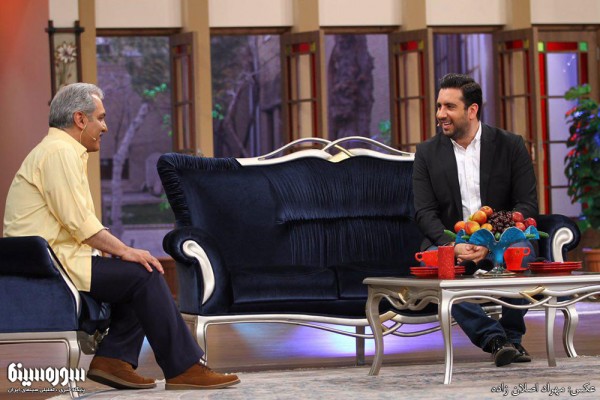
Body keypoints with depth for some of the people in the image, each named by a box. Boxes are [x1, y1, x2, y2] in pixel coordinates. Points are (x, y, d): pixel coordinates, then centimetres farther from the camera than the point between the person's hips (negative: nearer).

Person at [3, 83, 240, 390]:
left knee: (140, 272, 10)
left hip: (50, 258, 11)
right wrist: (124, 250, -16)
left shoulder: (64, 151, 22)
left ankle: (114, 358, 2)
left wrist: (117, 249, 9)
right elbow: (78, 221, -20)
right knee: (143, 275, -16)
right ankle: (182, 369, -14)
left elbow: (77, 221, 21)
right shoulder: (59, 152, -12)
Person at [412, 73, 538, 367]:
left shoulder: (510, 145, 2)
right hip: (450, 242, 1)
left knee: (522, 252, -35)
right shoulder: (427, 152, 7)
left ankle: (512, 337, -12)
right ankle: (494, 339, -31)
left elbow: (527, 205, -4)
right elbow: (424, 212, -1)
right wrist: (452, 246, -22)